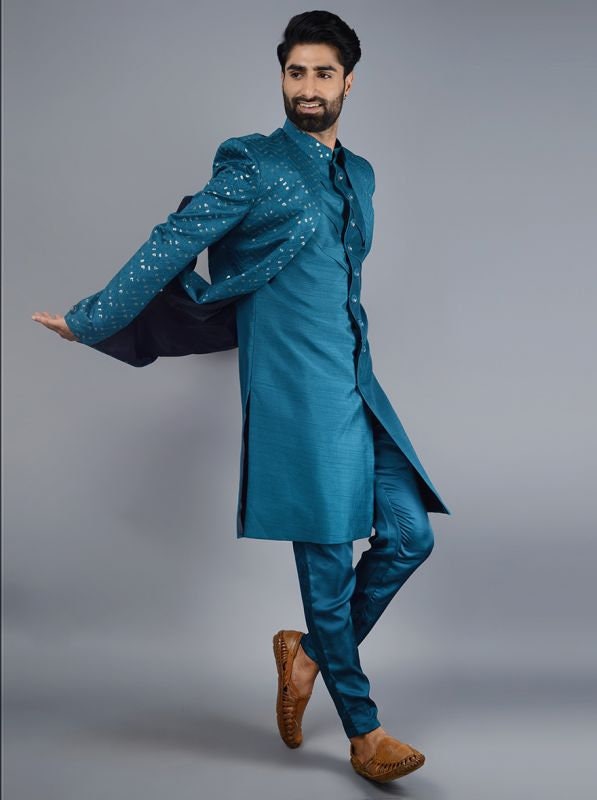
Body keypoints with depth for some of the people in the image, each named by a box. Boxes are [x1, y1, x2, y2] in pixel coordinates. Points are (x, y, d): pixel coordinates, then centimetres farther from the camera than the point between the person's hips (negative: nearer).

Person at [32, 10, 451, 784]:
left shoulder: (359, 175, 18)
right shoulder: (252, 165, -2)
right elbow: (170, 248, -1)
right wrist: (90, 321, 3)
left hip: (358, 386, 7)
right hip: (296, 393, -7)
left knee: (408, 533, 4)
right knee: (328, 559, 0)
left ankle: (310, 650, 25)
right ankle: (363, 732, 16)